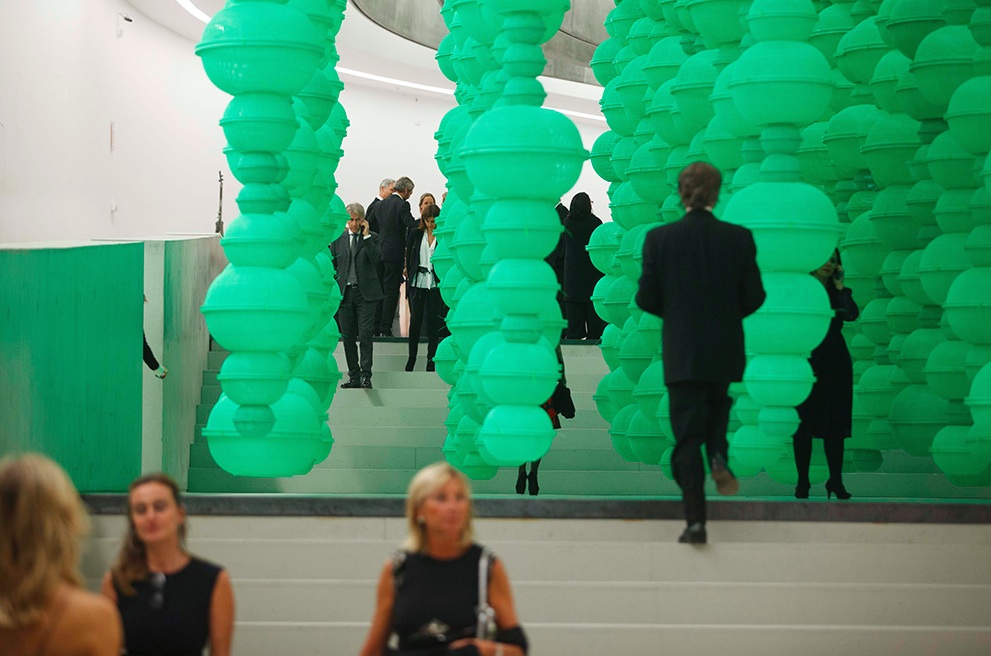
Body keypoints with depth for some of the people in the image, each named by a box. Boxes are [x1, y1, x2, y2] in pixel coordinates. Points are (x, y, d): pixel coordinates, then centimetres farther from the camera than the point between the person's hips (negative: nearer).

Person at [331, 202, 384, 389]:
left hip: (366, 293, -3)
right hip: (345, 292, 3)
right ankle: (354, 377, 11)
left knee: (365, 335, -10)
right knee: (348, 337, 5)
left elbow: (375, 259, -13)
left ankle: (365, 375, -9)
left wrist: (366, 236, -13)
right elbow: (331, 265, 14)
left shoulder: (372, 238, 4)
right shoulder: (338, 239, 11)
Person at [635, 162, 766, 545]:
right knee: (717, 402, 30)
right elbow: (753, 297, -4)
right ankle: (718, 456, 3)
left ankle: (695, 520, -2)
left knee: (687, 435, 4)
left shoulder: (659, 239, -8)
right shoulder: (738, 238, -6)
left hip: (681, 351, -1)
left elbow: (646, 298, -6)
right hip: (724, 348, 1)